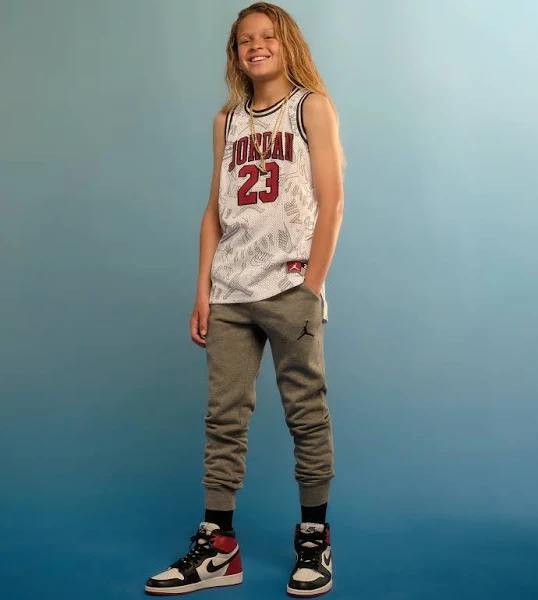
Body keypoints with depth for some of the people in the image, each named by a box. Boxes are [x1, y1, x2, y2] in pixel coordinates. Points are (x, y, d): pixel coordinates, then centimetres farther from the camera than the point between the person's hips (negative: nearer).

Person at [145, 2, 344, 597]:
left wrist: (311, 287, -11)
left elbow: (330, 202, -3)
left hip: (290, 288, -4)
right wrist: (203, 290, 6)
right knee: (224, 418, 4)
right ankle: (217, 548, 13)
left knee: (306, 415, 1)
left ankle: (314, 541, 15)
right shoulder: (227, 120, 17)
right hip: (230, 292, 4)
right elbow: (215, 209, 14)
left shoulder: (312, 107, 5)